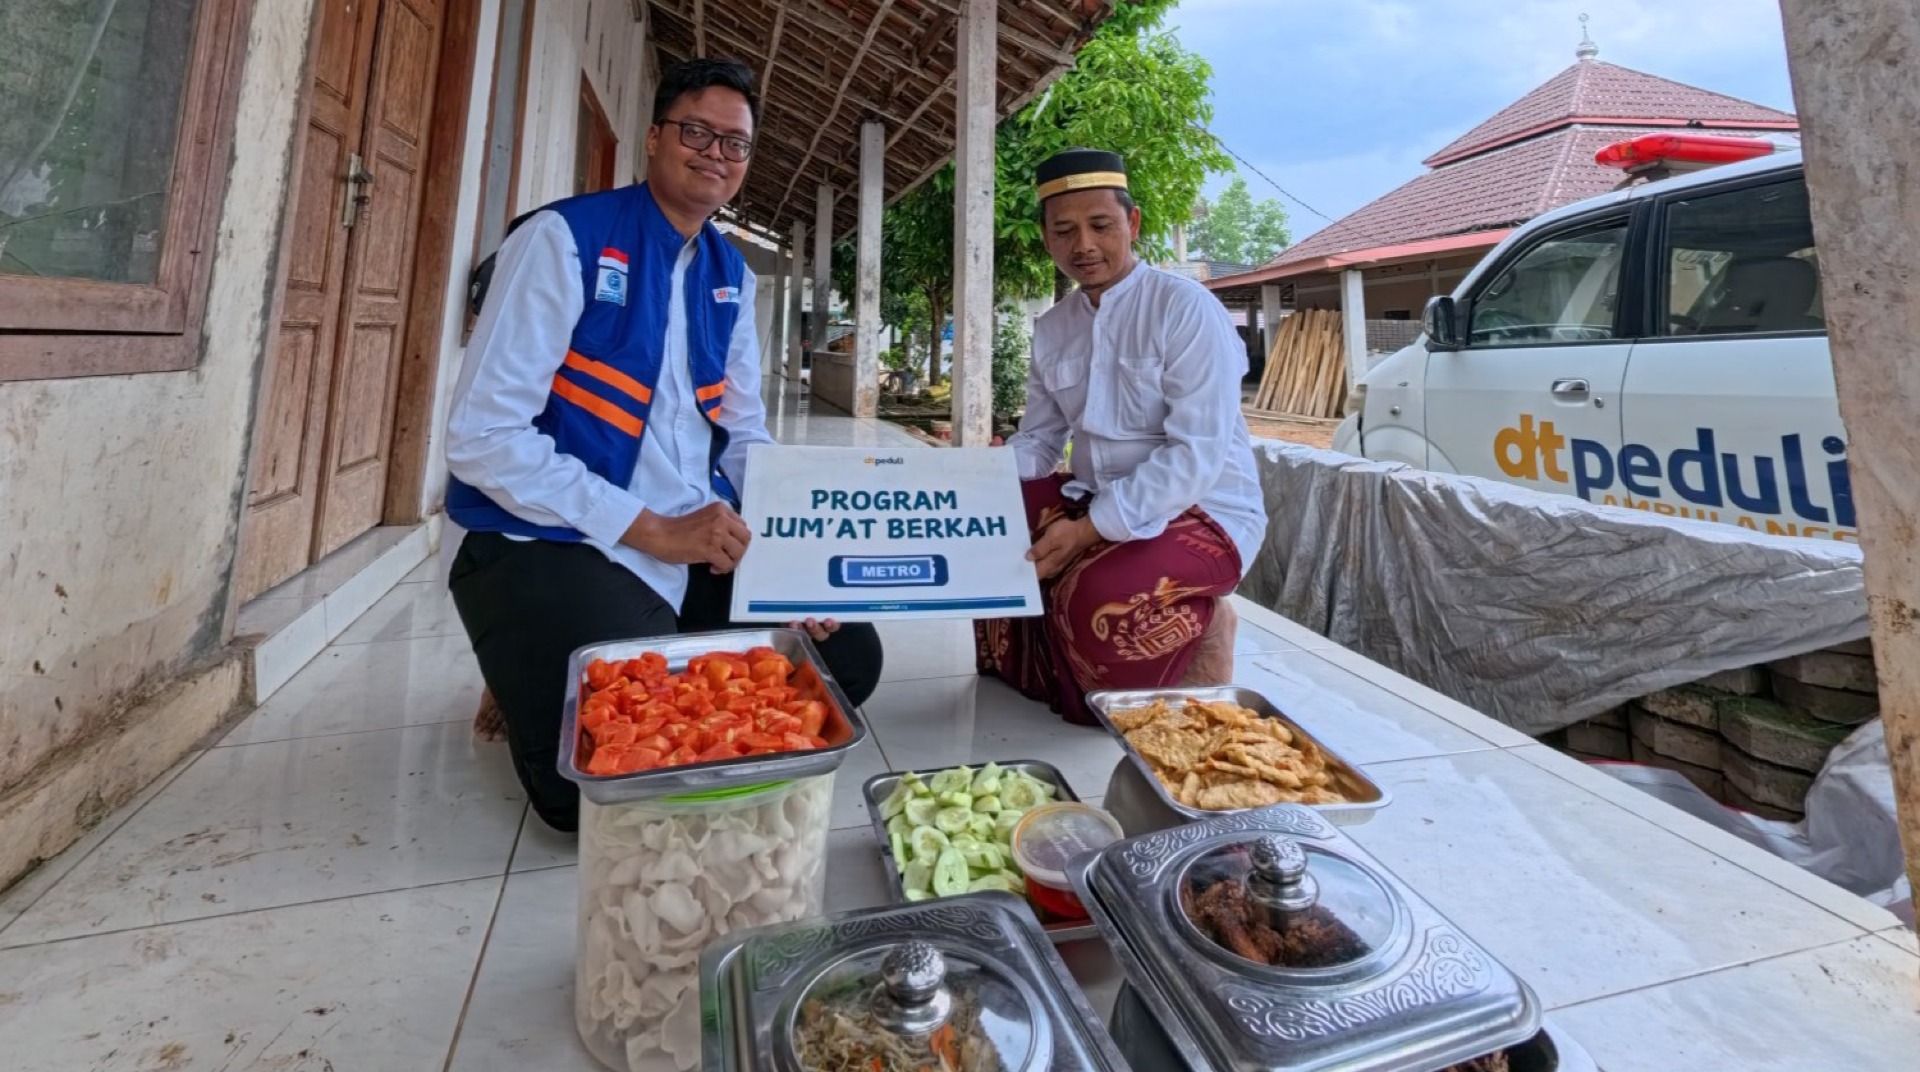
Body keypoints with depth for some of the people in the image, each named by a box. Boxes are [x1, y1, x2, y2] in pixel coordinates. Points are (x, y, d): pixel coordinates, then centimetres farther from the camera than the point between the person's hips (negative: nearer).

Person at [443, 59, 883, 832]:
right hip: (554, 547, -6)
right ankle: (534, 691, 11)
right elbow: (483, 437, -16)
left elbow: (744, 435, 11)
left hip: (702, 549, 6)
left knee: (847, 657, -1)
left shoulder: (730, 275, 10)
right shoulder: (565, 239, -10)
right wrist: (652, 531, -21)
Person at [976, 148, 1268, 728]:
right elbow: (1039, 442, 9)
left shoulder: (1185, 309, -14)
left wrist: (1089, 529, -29)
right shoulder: (1051, 328, 6)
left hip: (1202, 512, -6)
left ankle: (1193, 634, 0)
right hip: (1095, 502, 6)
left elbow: (1199, 456, -22)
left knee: (1098, 598, -35)